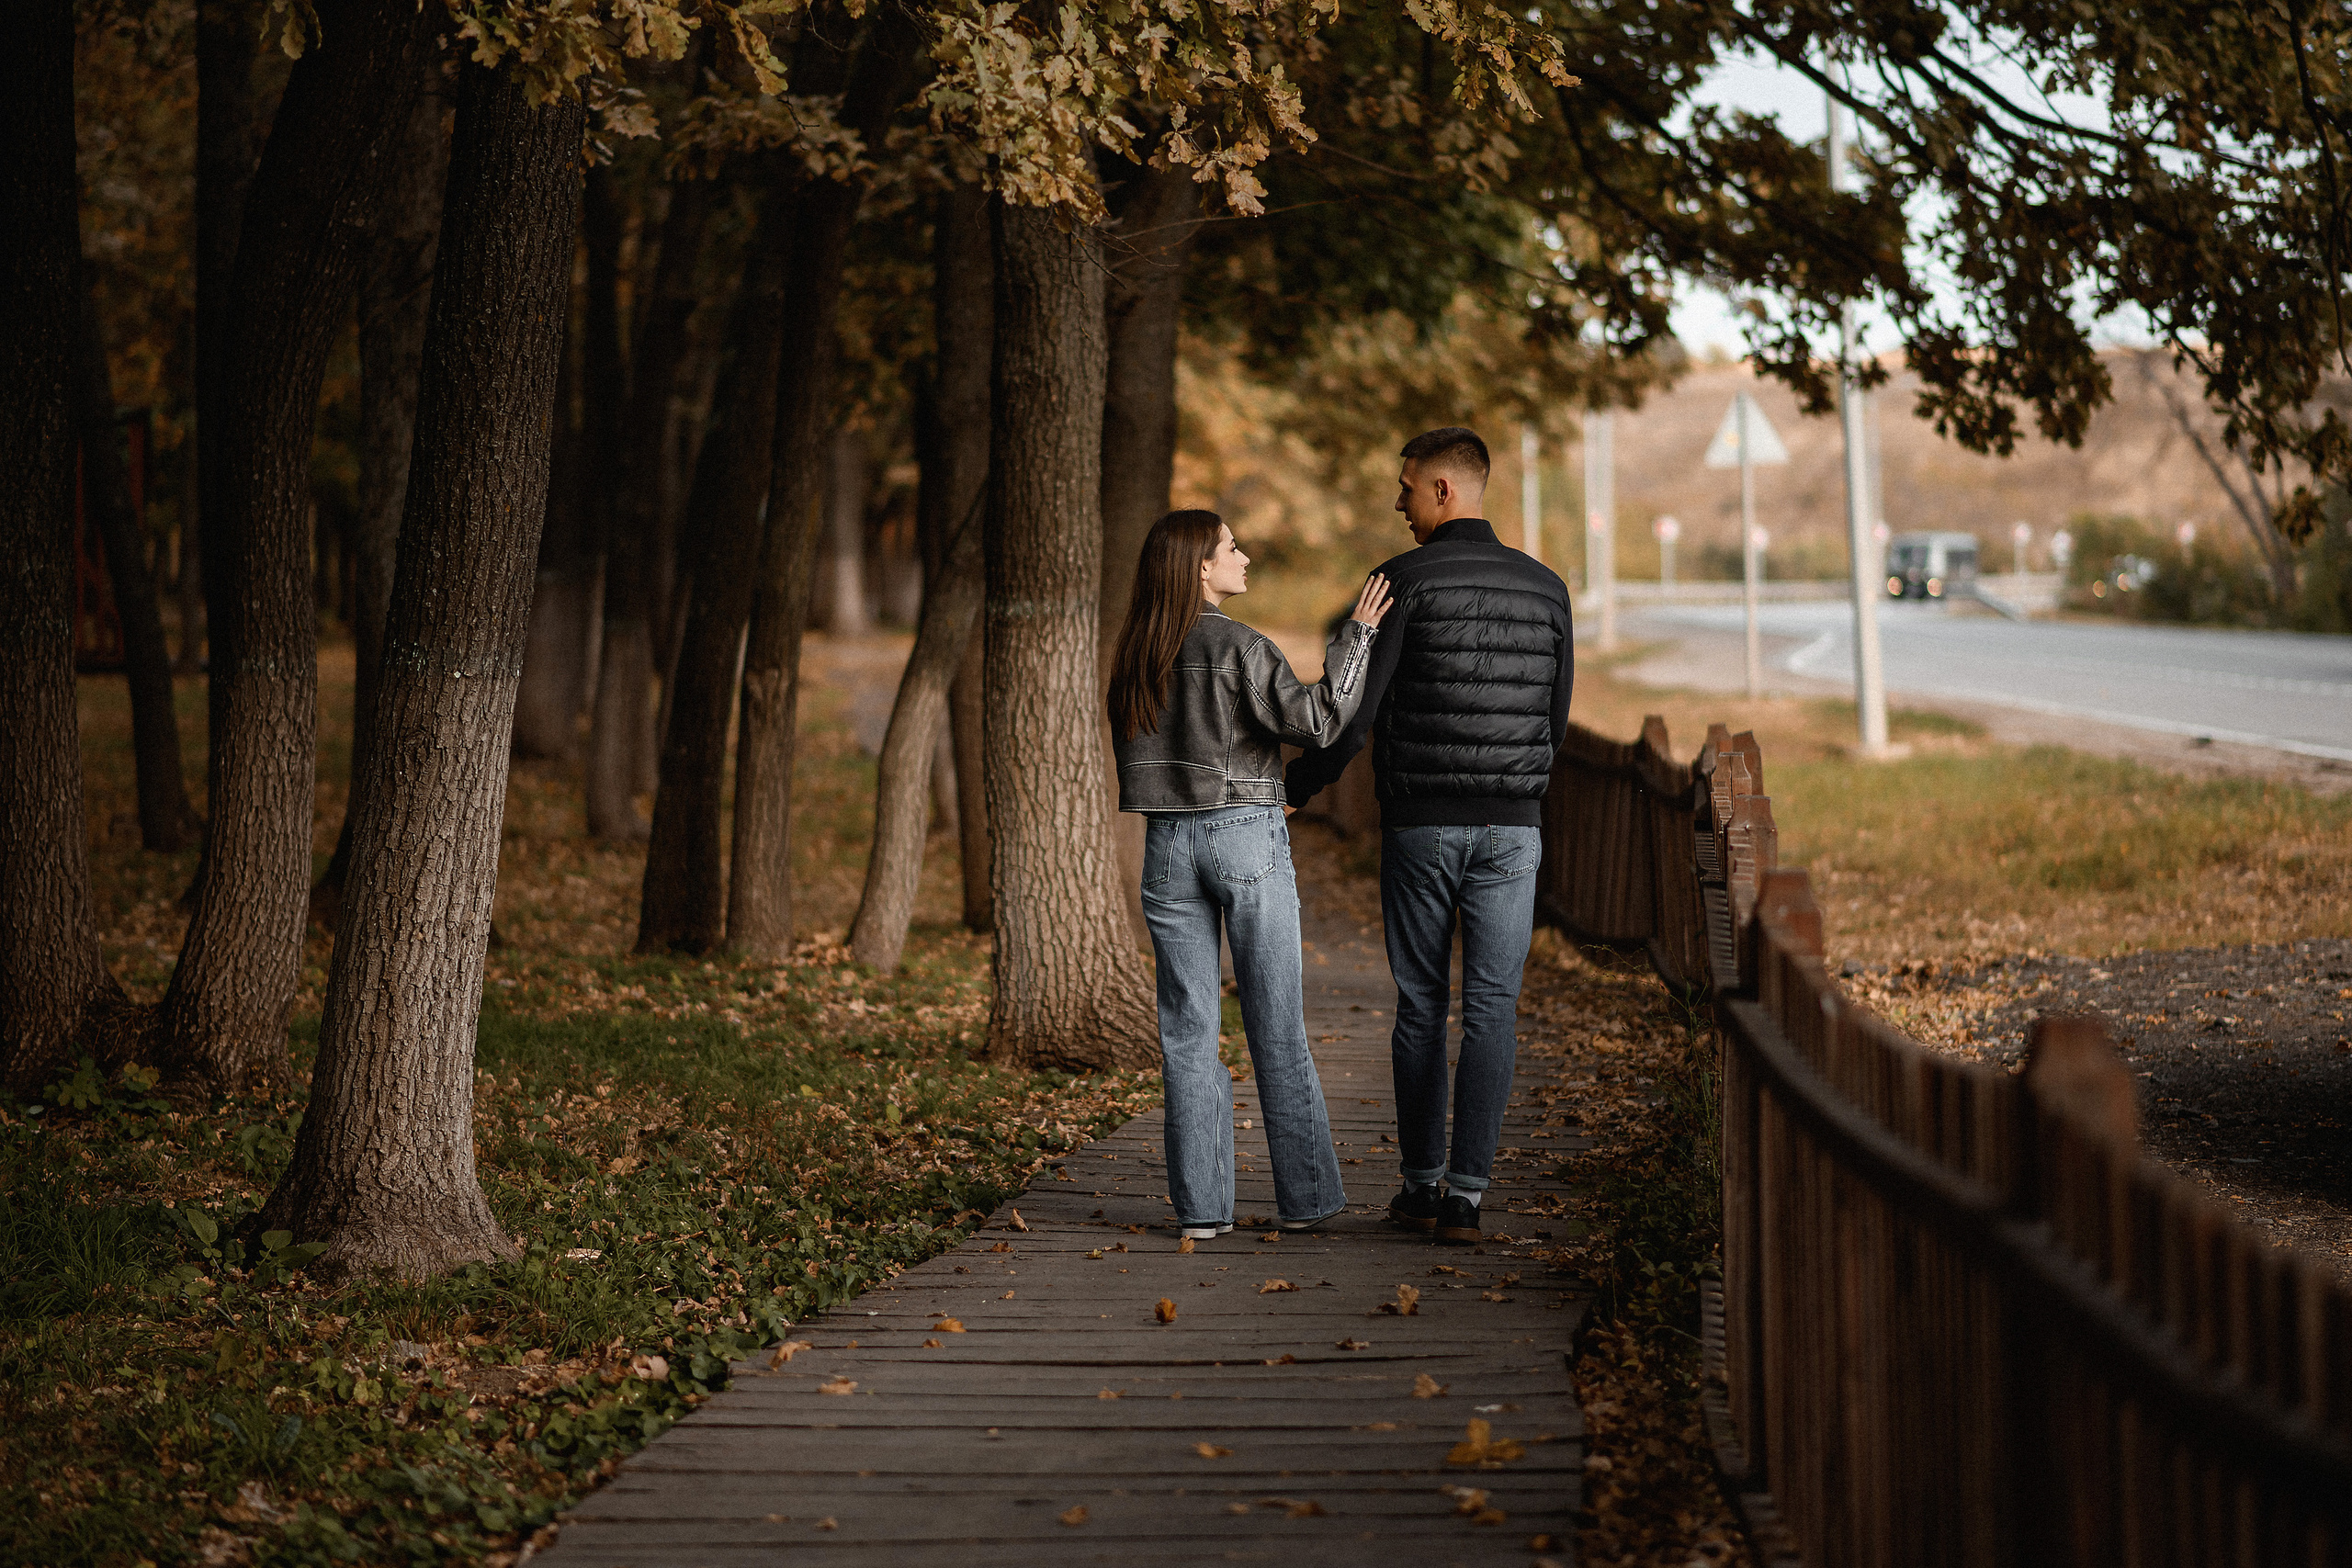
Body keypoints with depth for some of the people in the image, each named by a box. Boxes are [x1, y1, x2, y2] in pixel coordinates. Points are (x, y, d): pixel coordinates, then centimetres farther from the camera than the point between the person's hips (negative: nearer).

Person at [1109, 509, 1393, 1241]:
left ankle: (1200, 1204, 1)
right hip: (1246, 834, -4)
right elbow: (1314, 720, -18)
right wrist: (1356, 636, -12)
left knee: (1188, 1029, 5)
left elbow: (1131, 758, 12)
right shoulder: (1238, 647, -11)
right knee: (1276, 1026, 3)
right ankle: (1304, 1196, 6)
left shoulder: (1135, 660, 7)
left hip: (1167, 843, 4)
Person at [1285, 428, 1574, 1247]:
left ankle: (1421, 1181, 16)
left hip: (1419, 825, -2)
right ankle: (1464, 1195, -5)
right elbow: (1555, 720, 14)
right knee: (1491, 1010, 1)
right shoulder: (1545, 588, 6)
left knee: (1420, 1007, 10)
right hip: (1511, 830, 2)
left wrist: (1288, 793, 4)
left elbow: (1354, 711, -10)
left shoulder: (1405, 580, -8)